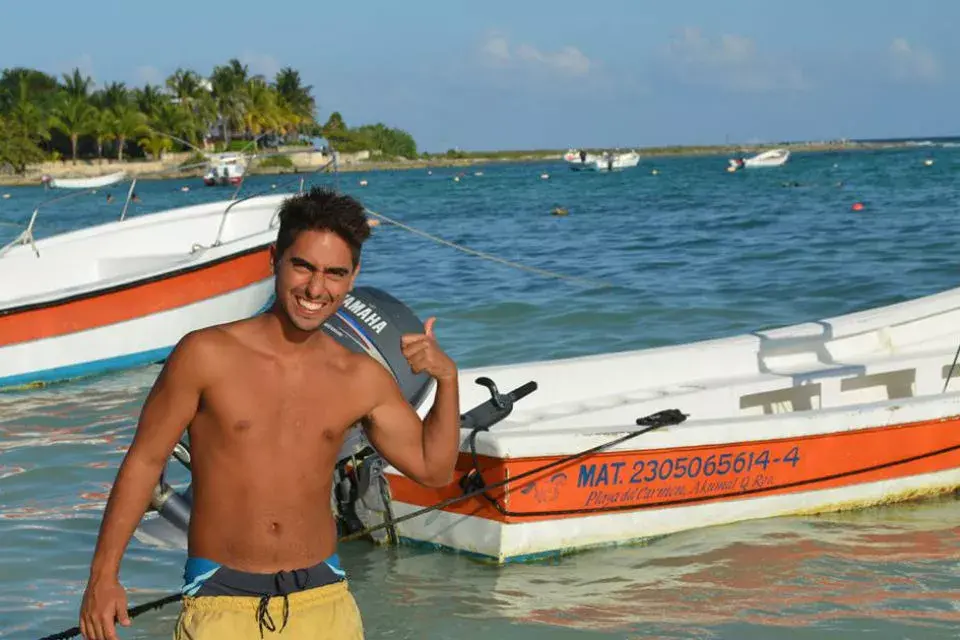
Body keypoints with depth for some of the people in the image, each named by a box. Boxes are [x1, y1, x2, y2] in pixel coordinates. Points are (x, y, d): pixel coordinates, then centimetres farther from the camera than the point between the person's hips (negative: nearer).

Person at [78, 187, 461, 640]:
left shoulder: (362, 380, 4)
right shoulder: (206, 355, -6)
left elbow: (432, 468, 13)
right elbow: (144, 460, 0)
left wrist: (446, 379, -1)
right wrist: (103, 575, -1)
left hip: (322, 601, 3)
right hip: (221, 602, -3)